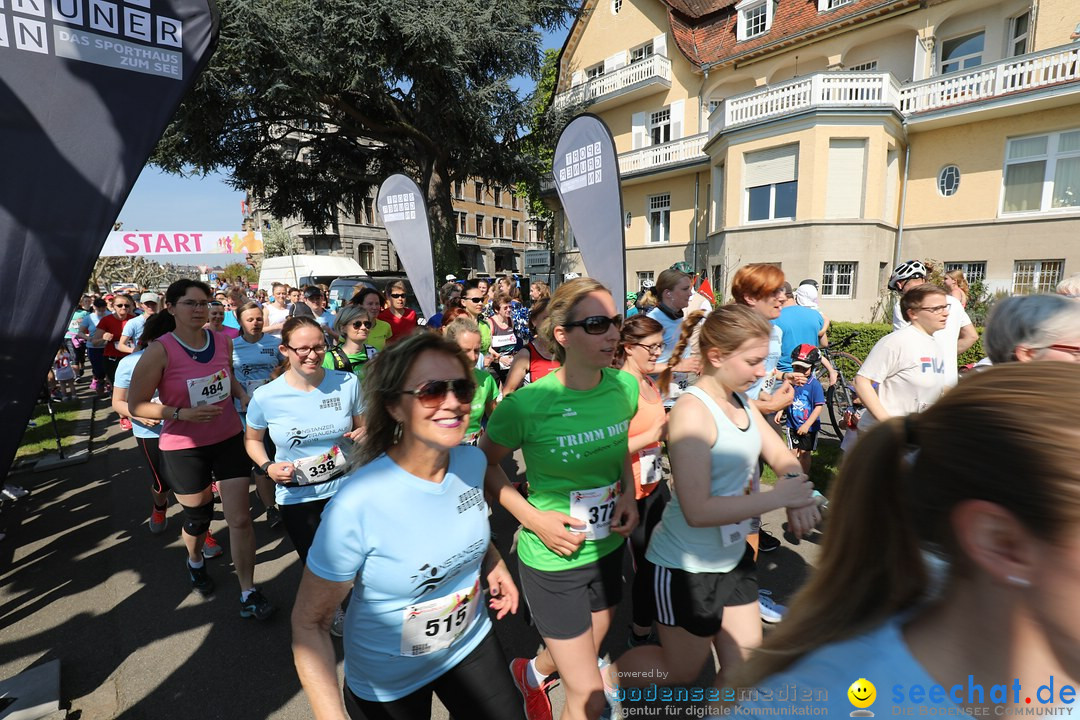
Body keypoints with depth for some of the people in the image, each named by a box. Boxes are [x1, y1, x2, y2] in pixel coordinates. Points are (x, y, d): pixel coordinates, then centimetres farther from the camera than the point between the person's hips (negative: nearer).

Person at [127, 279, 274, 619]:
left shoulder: (223, 341, -3)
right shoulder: (160, 351, -16)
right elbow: (136, 405, -12)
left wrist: (243, 394, -2)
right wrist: (183, 414, -24)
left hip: (229, 439, 3)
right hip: (183, 447, -2)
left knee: (240, 518, 1)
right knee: (198, 516, 18)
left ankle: (249, 592, 16)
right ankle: (195, 562, 54)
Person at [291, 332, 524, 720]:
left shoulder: (473, 461, -15)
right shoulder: (357, 505, -31)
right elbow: (308, 622, -19)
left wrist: (492, 562, -4)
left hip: (471, 642, 4)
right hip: (387, 680, -4)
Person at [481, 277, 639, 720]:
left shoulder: (626, 387, -9)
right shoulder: (526, 405, -24)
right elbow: (485, 464, -8)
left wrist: (629, 494, -6)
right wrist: (532, 517, -18)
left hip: (609, 549, 6)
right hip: (552, 560, -5)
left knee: (583, 658, 29)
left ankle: (532, 672, 61)